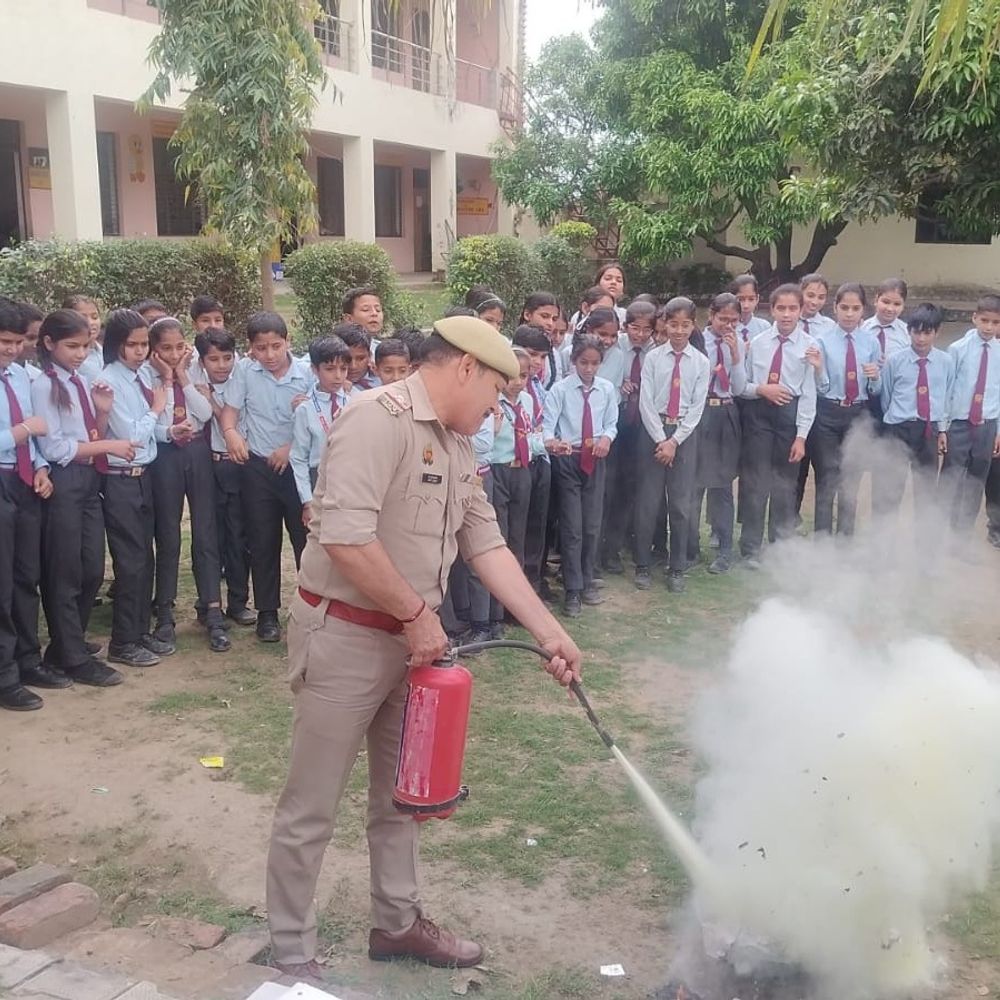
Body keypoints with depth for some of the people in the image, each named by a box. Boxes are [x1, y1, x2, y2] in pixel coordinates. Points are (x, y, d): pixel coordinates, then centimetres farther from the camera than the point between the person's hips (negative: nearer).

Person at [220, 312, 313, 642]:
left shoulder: (306, 373, -7)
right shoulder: (244, 370, -3)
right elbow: (230, 410, -1)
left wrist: (291, 447, -15)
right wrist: (231, 433, -21)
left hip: (297, 465, -1)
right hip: (257, 467, 1)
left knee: (306, 537, 1)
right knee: (263, 541, 8)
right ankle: (267, 613, 19)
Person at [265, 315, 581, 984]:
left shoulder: (458, 445, 9)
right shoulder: (380, 418, -20)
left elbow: (488, 546, 9)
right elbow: (344, 536, -30)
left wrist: (550, 633, 4)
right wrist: (417, 612, -19)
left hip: (411, 639, 9)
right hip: (346, 635, -9)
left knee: (402, 794, 21)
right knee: (312, 809, 6)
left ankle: (397, 922, 39)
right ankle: (292, 955, 23)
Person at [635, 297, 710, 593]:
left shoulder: (701, 362, 2)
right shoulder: (653, 358, 0)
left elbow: (697, 407, -2)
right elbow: (645, 402, -4)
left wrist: (675, 441, -10)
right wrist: (660, 439, -10)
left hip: (684, 434, 1)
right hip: (653, 431, -1)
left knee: (681, 504, 5)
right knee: (647, 502, 3)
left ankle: (677, 570, 16)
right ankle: (642, 566, 15)